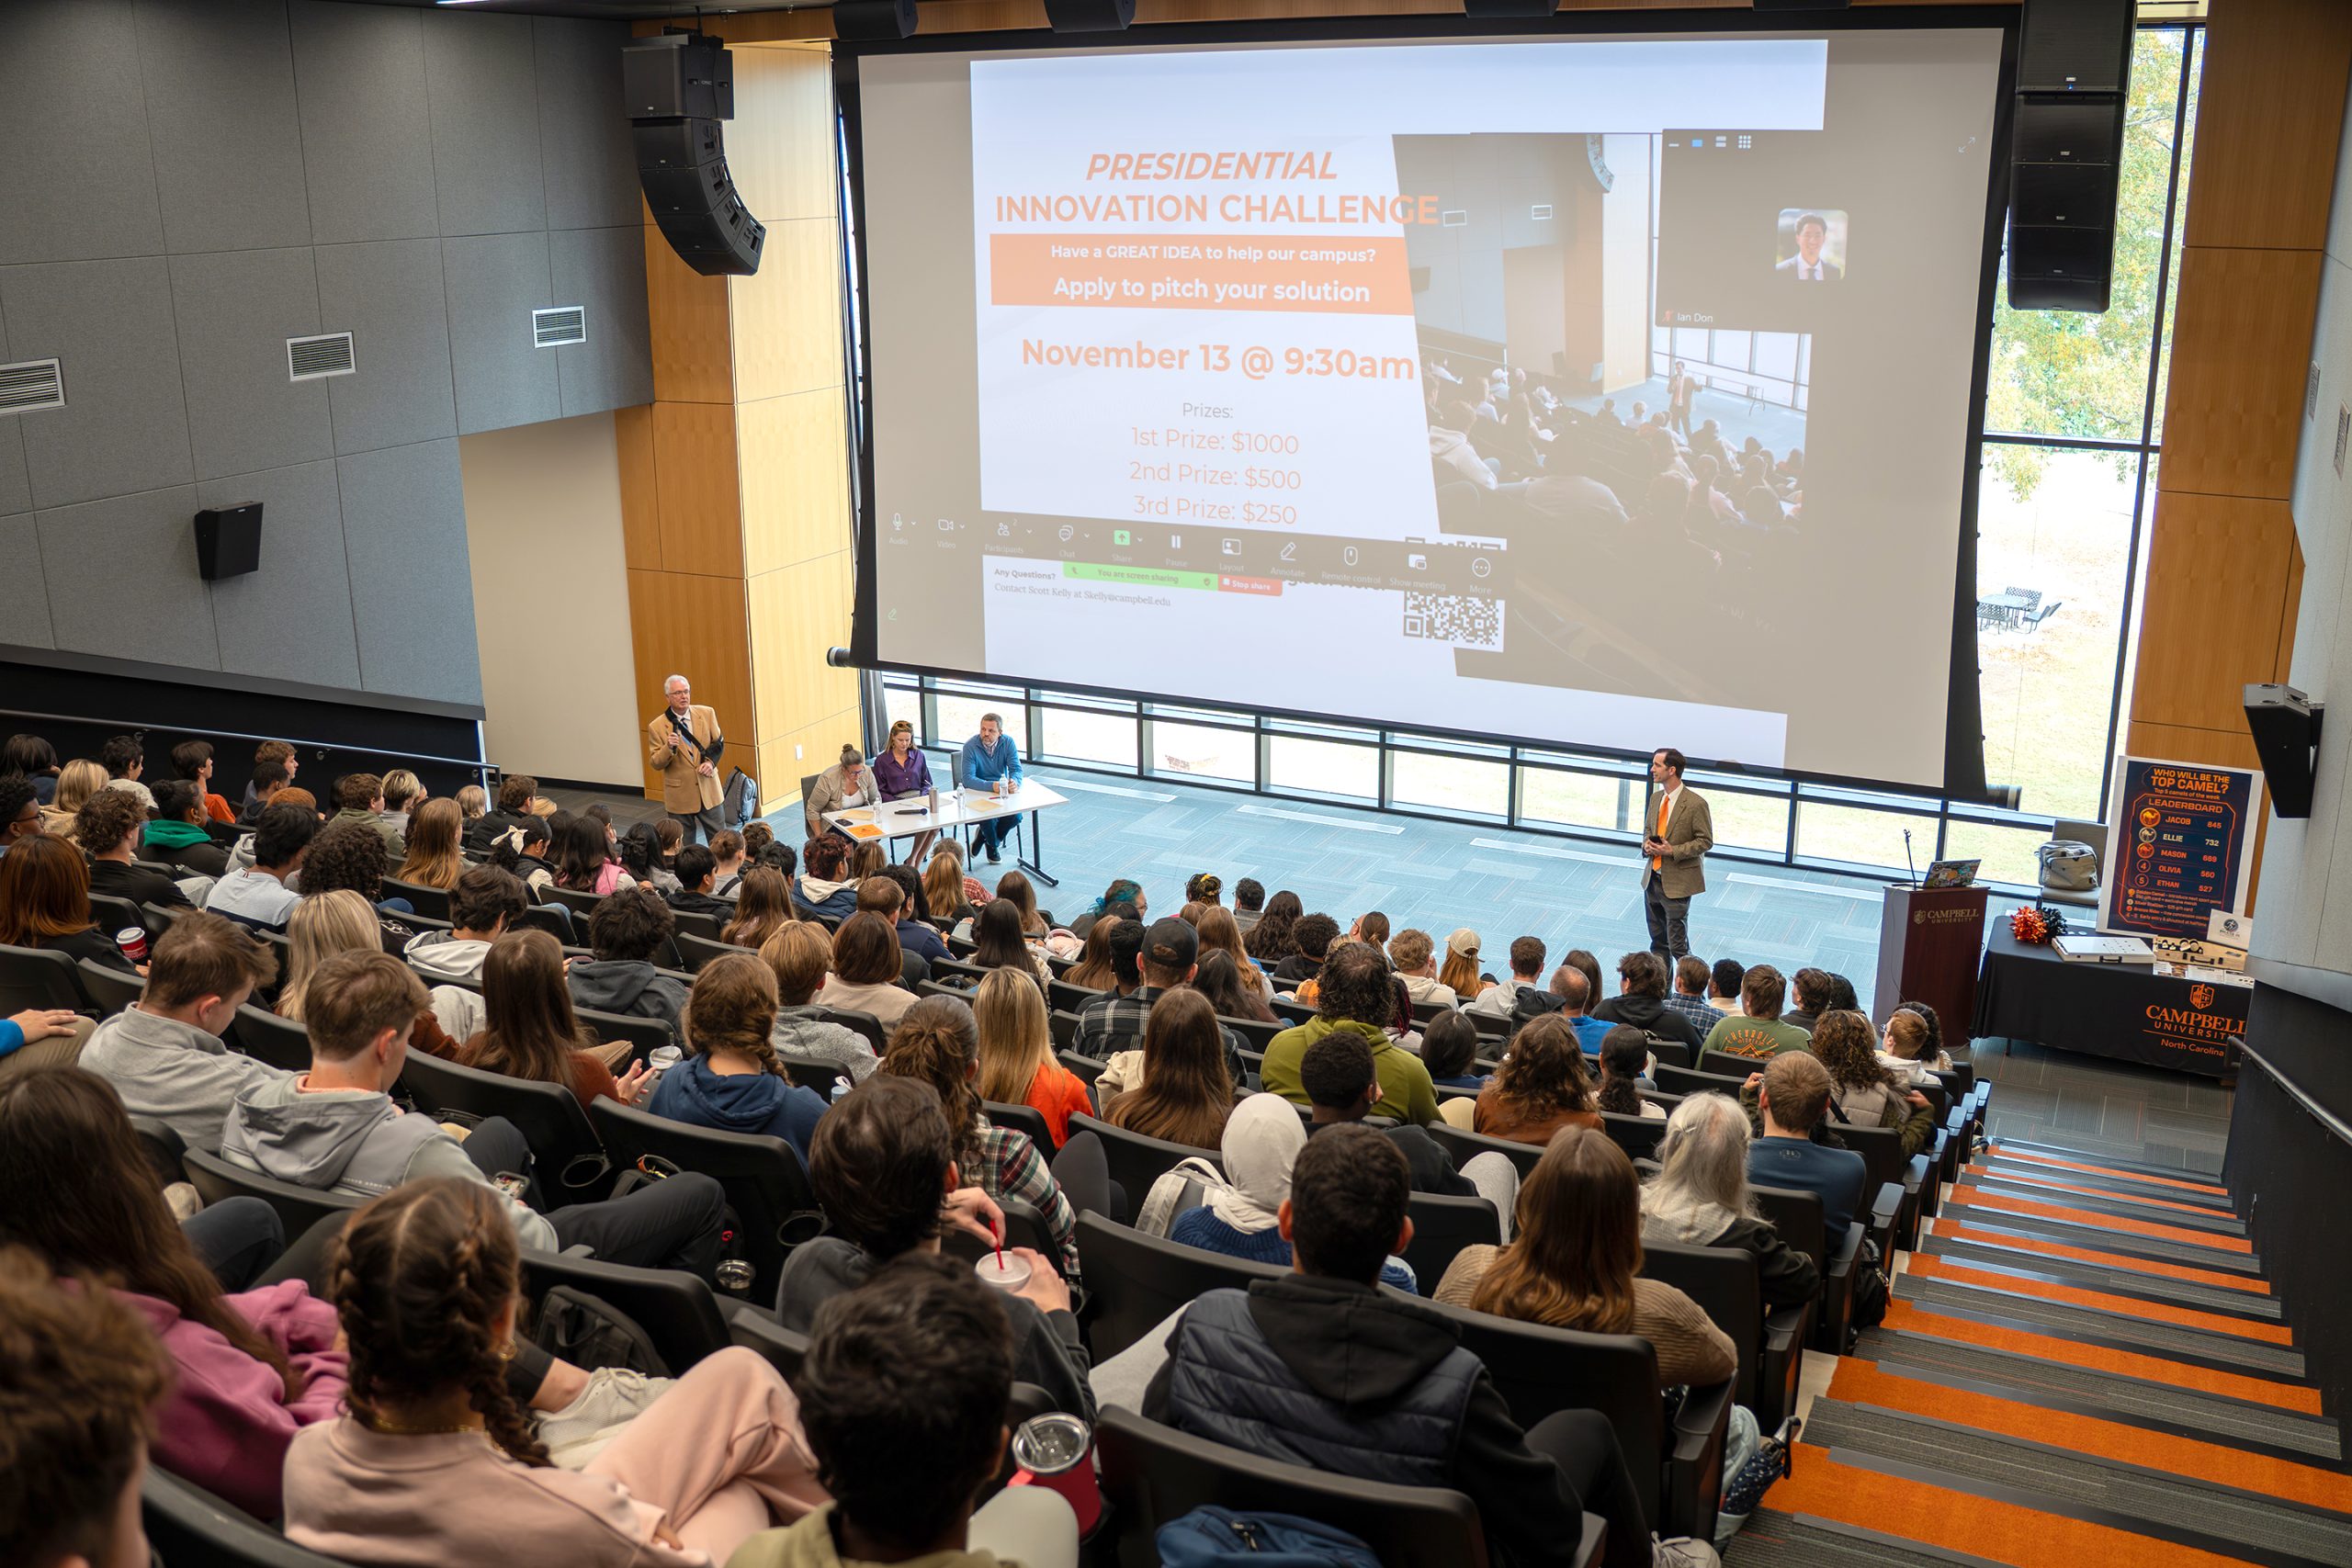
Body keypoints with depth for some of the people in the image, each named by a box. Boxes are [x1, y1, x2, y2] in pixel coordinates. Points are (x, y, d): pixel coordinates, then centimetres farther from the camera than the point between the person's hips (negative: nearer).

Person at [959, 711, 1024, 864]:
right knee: (988, 816, -31)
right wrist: (992, 786, -37)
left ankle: (983, 836, 9)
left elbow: (1016, 769, -8)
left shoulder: (1008, 743, -4)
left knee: (1016, 816, -23)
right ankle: (992, 845, 6)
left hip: (1003, 792, 3)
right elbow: (968, 778, -21)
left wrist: (1014, 782, -34)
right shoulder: (970, 746, -14)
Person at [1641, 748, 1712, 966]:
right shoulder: (1656, 798, 7)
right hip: (1652, 877, 7)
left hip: (1677, 882, -7)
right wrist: (1646, 844, -3)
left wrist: (1673, 851, -21)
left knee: (1678, 944, -3)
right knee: (1658, 940, 16)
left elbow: (1705, 841, -11)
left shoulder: (1696, 804, -15)